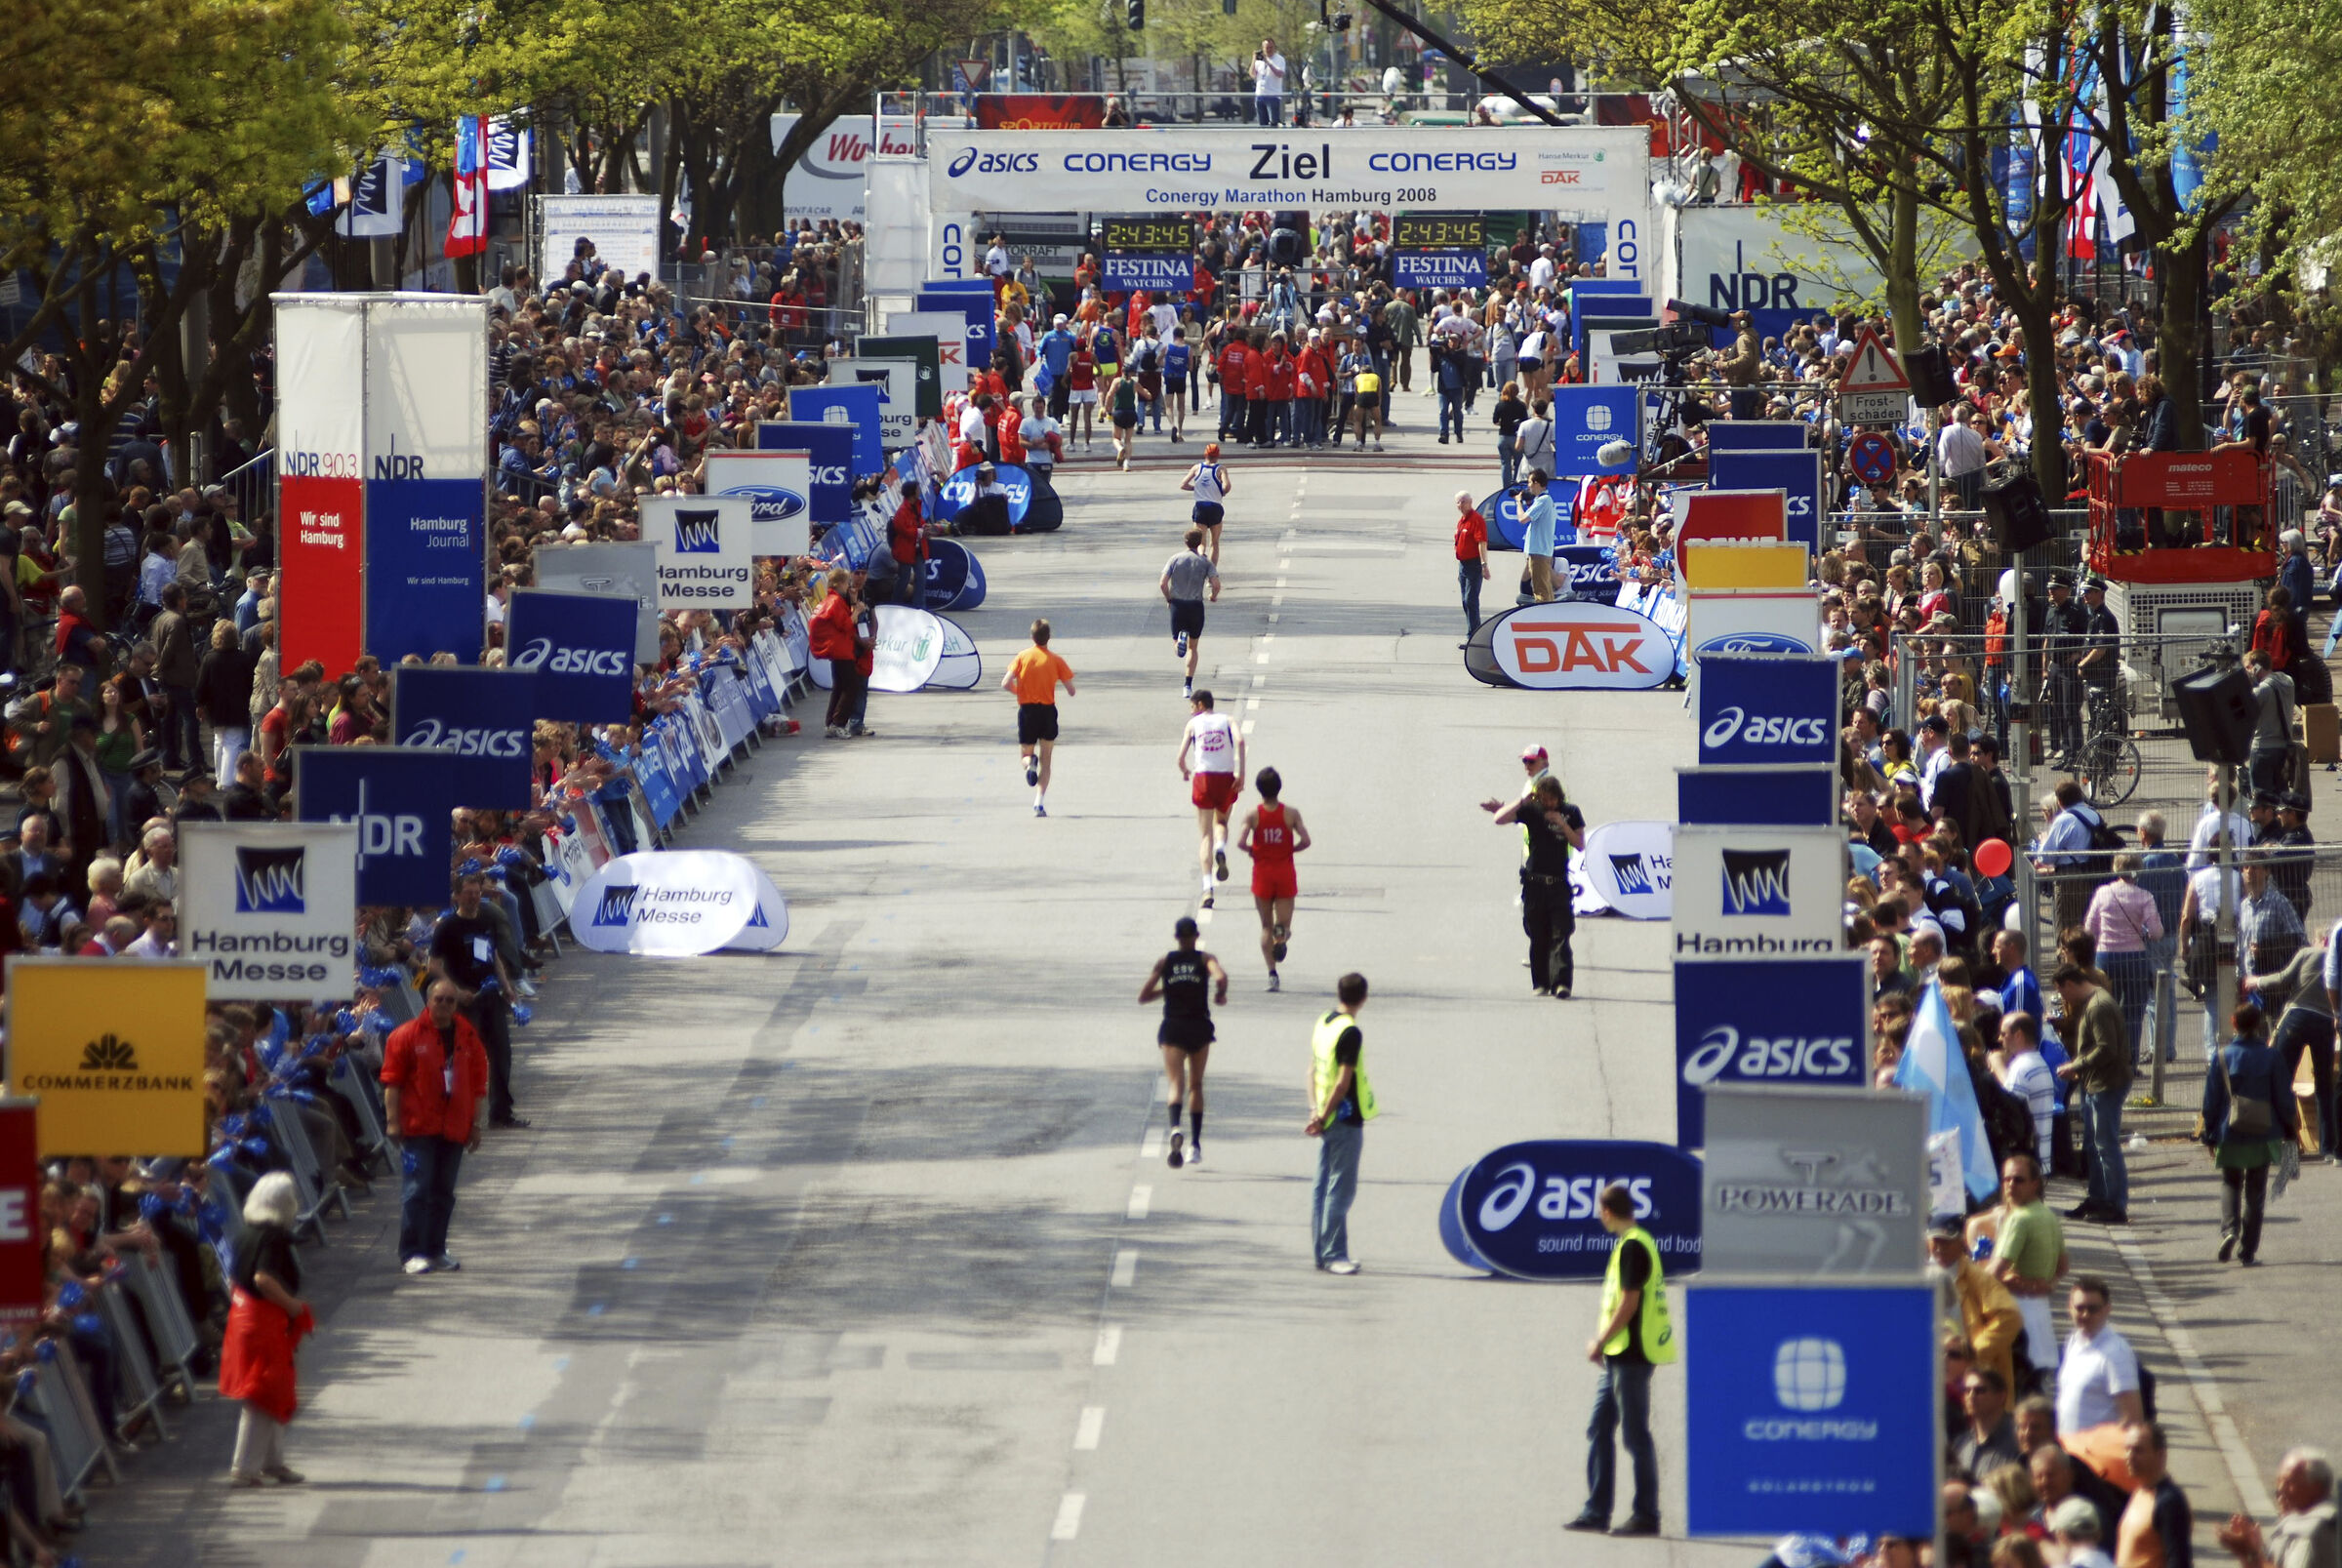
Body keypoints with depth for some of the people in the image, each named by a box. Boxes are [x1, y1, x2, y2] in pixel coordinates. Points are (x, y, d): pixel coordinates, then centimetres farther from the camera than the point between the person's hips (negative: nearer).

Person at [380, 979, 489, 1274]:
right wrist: (393, 1121, -10)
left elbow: (478, 1084, 13)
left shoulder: (468, 1037, 9)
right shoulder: (408, 1035, -2)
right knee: (416, 1191, -7)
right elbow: (391, 1081, -3)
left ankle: (436, 1250, 19)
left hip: (454, 1127, 4)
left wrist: (476, 1125, 9)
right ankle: (412, 1253, -6)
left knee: (443, 1193, 11)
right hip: (418, 1127, -4)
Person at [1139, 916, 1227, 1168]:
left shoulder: (1164, 962, 3)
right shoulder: (1205, 959, 0)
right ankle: (1195, 1145, 17)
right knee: (1196, 1085, 16)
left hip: (1173, 1028, -1)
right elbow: (1221, 978, -21)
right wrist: (1220, 996, 0)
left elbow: (1143, 997, 3)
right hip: (1199, 1028, 1)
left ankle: (1175, 1127, -39)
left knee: (1177, 1084, -9)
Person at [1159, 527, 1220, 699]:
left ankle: (1179, 640, -29)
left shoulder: (1175, 559, 2)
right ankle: (1188, 684, 9)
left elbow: (1163, 583, -7)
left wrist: (1168, 599, 10)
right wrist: (1213, 596, 11)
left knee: (1177, 646, 10)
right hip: (1196, 606, 0)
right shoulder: (1205, 562, -1)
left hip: (1177, 605, 0)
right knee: (1193, 647, 14)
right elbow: (1216, 584, -10)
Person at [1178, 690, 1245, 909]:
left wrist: (1185, 772, 23)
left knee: (1206, 835, 4)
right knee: (1221, 822, 25)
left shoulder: (1193, 723, 7)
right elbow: (1239, 741, -11)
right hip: (1227, 779, 1)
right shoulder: (1227, 720, 9)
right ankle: (1221, 850, -10)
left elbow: (1181, 757, 1)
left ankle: (1207, 888, -7)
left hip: (1203, 778, -1)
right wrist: (1241, 773, -11)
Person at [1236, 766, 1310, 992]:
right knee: (1284, 921, 9)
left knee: (1266, 927, 10)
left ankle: (1272, 973, 0)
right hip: (1285, 874, 0)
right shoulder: (1291, 814, -5)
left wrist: (1251, 850, 5)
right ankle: (1282, 934, -29)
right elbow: (1305, 841, -12)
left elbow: (1240, 842, -17)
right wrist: (1291, 849, 8)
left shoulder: (1253, 815, -6)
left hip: (1262, 874, 0)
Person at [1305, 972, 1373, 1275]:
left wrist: (1316, 1110, 8)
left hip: (1327, 1122, 8)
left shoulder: (1322, 1024, 8)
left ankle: (1322, 1252, 17)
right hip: (1346, 1121, -8)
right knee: (1340, 1189, -5)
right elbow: (1343, 1082, -19)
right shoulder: (1351, 1033, -17)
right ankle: (1334, 1255, -5)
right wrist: (1323, 1118, -12)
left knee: (1322, 1188, 11)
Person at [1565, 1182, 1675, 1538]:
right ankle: (1596, 1511, 13)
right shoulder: (1636, 1242, 16)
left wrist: (1600, 1342, -12)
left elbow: (1629, 1303, -19)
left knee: (1635, 1434, -5)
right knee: (1599, 1429, 11)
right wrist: (1604, 1343, 17)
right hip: (1619, 1356, 10)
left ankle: (1646, 1515, -2)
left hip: (1632, 1354, -10)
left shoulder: (1632, 1247, -14)